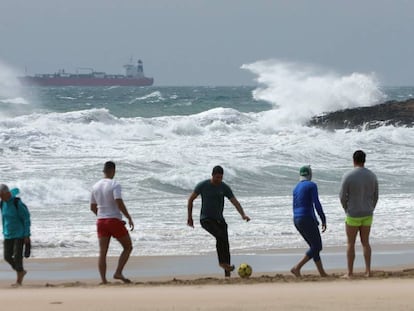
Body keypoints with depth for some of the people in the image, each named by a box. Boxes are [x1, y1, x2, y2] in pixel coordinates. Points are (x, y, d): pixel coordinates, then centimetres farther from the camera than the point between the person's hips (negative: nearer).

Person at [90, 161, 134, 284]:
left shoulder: (95, 186, 9)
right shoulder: (115, 185, -11)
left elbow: (93, 207, 15)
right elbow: (119, 203, -22)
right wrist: (129, 218, -15)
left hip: (101, 222, 6)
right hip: (115, 221, -6)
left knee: (102, 253, 3)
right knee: (128, 247, 9)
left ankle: (103, 280, -3)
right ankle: (118, 273, -2)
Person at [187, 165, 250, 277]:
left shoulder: (224, 188, -1)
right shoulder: (203, 186, -8)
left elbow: (235, 202, -6)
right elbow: (191, 199, 2)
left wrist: (243, 214, -23)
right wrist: (190, 217, -1)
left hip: (219, 219, 4)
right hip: (206, 219, -4)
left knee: (225, 243, -4)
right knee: (220, 236, -28)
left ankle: (227, 274, 1)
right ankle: (222, 262, -19)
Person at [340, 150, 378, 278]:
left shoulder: (348, 176, -15)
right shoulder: (372, 176, -1)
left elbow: (342, 197, -11)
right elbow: (375, 197, 5)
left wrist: (347, 211, 7)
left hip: (353, 216, -4)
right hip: (367, 215, 4)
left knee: (350, 244, 7)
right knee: (365, 242, 15)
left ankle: (350, 273, 8)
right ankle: (368, 271, 11)